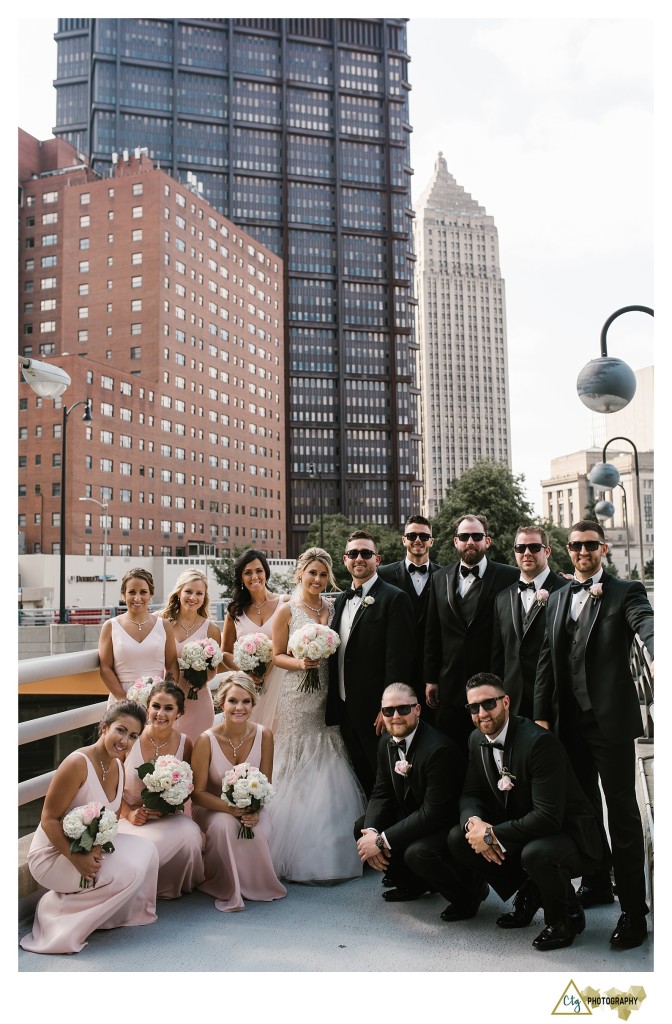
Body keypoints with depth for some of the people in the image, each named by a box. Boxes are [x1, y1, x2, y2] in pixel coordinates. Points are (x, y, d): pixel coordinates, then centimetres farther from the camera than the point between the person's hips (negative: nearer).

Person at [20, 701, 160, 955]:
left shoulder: (118, 767, 1)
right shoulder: (77, 763, -24)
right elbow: (49, 819, -21)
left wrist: (97, 846, -17)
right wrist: (76, 858, -30)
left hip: (91, 846, 8)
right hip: (53, 854, -8)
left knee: (146, 851, -9)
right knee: (130, 871, -22)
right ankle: (56, 910, -6)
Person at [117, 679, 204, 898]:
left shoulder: (184, 743, -5)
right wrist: (129, 813, -16)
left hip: (166, 817, 3)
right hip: (129, 816, -2)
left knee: (190, 834, -28)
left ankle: (173, 888, 3)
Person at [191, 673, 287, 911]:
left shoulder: (264, 735, -12)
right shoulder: (206, 741, -20)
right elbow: (197, 793, -15)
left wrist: (254, 811, -24)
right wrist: (231, 808, -30)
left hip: (251, 809, 2)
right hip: (212, 808, -2)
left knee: (260, 831, -29)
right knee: (225, 825, -35)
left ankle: (254, 884, 4)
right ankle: (227, 889, -9)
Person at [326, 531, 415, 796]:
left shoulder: (394, 598, -11)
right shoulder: (341, 600, 12)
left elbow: (398, 658, -16)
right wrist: (335, 702, 12)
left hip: (377, 712, -7)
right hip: (345, 707, 7)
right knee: (359, 779, 16)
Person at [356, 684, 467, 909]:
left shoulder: (439, 749, -28)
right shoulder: (386, 743, -1)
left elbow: (433, 813, -29)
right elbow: (381, 794, 3)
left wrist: (383, 840, -26)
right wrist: (372, 832, -18)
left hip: (450, 826, -8)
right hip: (412, 819, 9)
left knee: (417, 852, -33)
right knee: (361, 827, -1)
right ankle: (413, 884, 17)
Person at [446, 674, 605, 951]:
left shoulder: (539, 741, -27)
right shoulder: (477, 739, -2)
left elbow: (548, 817, -31)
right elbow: (471, 794, 4)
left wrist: (491, 834, -28)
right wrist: (473, 822, -20)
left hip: (566, 833, -7)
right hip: (521, 830, 7)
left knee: (536, 853, -38)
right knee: (457, 839, -9)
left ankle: (566, 916, -4)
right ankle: (527, 891, 12)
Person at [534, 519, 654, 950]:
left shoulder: (625, 592, -4)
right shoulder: (558, 599, 12)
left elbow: (648, 626, -25)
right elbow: (546, 659, 10)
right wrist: (542, 715, 6)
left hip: (611, 719, -5)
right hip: (569, 719, 6)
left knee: (622, 811, 1)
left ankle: (633, 910, 11)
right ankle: (597, 881, 36)